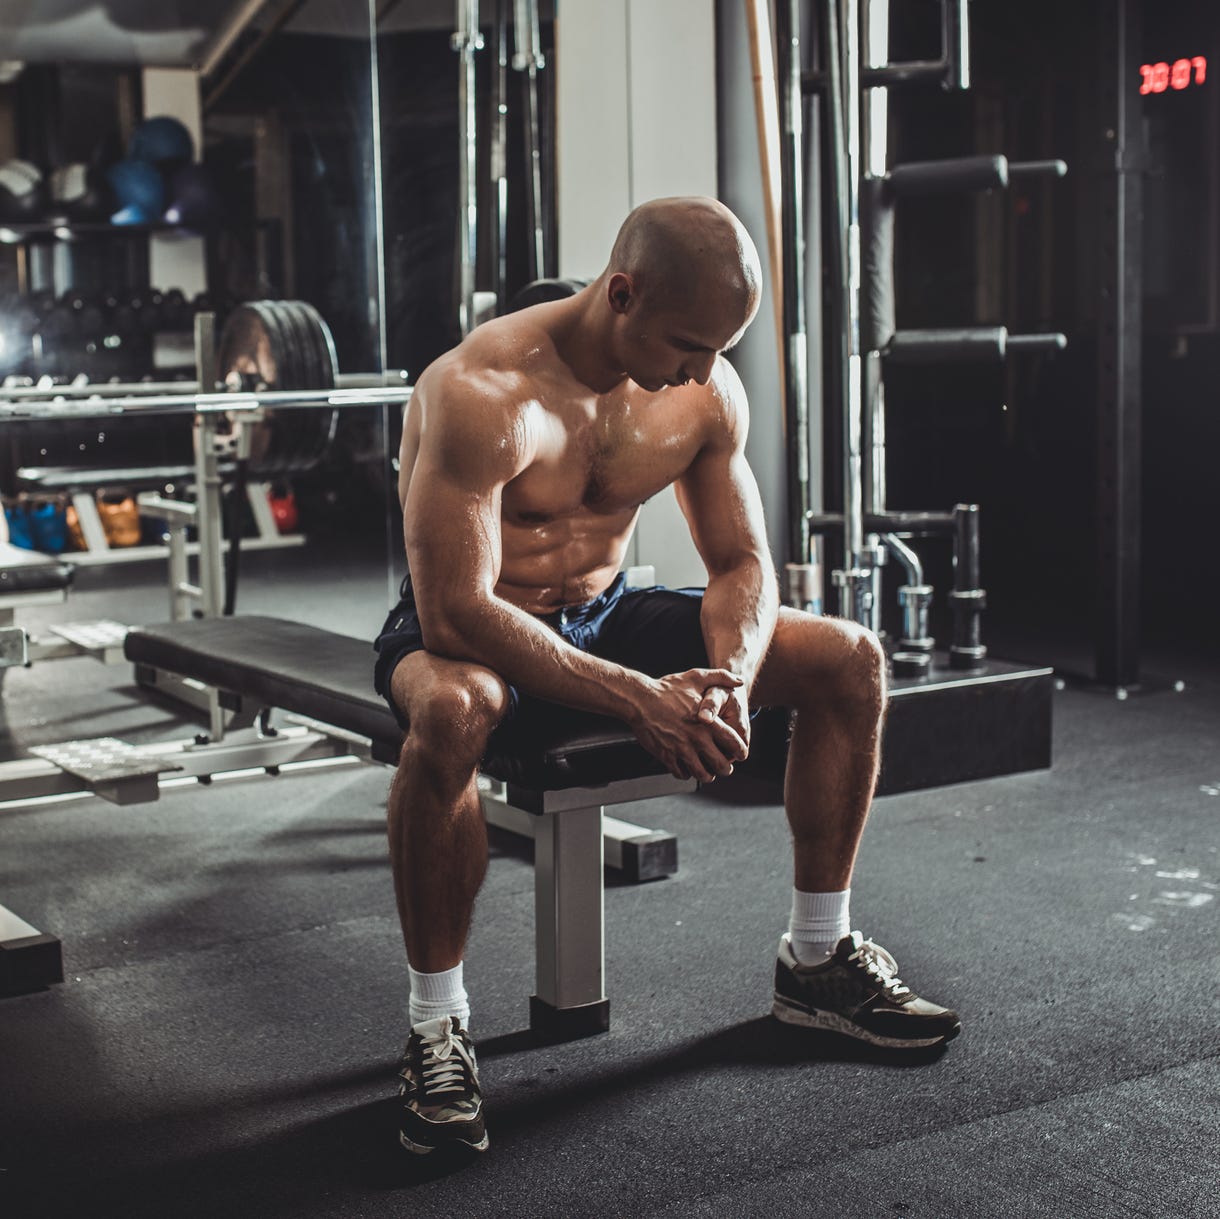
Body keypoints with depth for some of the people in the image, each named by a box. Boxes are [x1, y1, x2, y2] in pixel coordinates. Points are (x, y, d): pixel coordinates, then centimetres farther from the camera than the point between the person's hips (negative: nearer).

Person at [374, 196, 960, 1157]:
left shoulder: (707, 393, -8)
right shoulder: (482, 393, -29)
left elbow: (743, 562, -1)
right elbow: (455, 613, -33)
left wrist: (731, 672, -24)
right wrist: (637, 700, -38)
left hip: (602, 617, 6)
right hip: (468, 632, -6)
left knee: (850, 659, -6)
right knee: (450, 711, -43)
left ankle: (817, 959, 9)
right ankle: (438, 1027, -23)